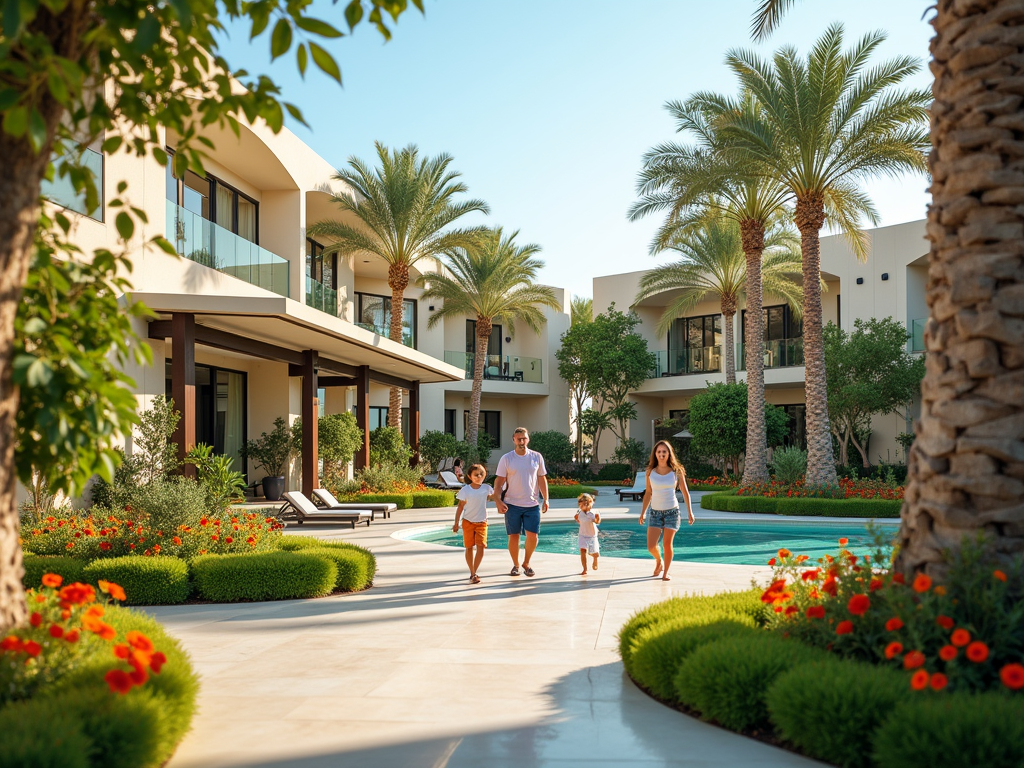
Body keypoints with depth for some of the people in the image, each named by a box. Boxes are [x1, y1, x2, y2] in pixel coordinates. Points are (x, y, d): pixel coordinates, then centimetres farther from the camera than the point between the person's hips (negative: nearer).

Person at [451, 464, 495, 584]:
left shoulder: (486, 488, -3)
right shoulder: (465, 490, -9)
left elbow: (492, 497, 19)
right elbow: (460, 506, -3)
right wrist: (456, 523, -3)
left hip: (482, 522, 1)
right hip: (468, 522, -1)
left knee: (481, 546, -10)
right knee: (469, 547, 5)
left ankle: (474, 572, 2)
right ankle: (472, 573, 16)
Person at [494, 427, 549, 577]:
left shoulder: (537, 457, 3)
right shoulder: (506, 459, -2)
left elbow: (542, 479, 9)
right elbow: (499, 481, -2)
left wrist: (545, 499, 4)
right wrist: (498, 501, -12)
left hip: (532, 504, 1)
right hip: (512, 504, -1)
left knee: (533, 536, -5)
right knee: (513, 536, 3)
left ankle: (526, 563, 18)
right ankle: (515, 565, 22)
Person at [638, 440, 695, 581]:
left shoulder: (676, 471, -2)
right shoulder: (650, 472, 2)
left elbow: (685, 492, 5)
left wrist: (690, 512, 4)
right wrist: (643, 512, 10)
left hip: (672, 511, -1)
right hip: (655, 512, 1)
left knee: (667, 544, -1)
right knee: (651, 546, -6)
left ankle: (665, 573, 16)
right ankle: (658, 561, 27)